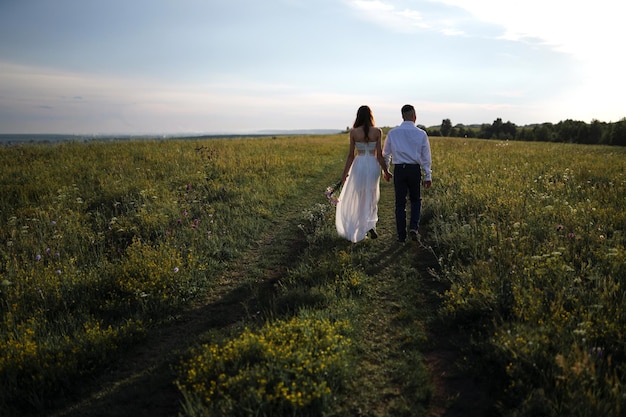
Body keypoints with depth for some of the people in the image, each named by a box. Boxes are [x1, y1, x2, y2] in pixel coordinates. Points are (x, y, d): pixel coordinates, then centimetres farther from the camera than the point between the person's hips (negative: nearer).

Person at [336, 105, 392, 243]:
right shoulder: (377, 132, -6)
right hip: (373, 165, 0)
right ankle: (370, 225, -1)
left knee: (358, 198, 14)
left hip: (359, 165, 0)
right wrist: (386, 171, 7)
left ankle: (362, 228, 18)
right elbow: (379, 155, -5)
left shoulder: (353, 132, -5)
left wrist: (345, 172, 7)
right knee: (372, 198, 15)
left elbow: (351, 155, -3)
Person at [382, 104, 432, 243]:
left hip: (399, 169, 1)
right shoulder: (421, 134, -2)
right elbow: (426, 157, 1)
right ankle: (413, 227, 0)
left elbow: (386, 154, 10)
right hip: (415, 169, 0)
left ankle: (401, 235, 12)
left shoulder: (392, 133, 1)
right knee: (415, 200, 18)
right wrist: (428, 176, 7)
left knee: (400, 203, 8)